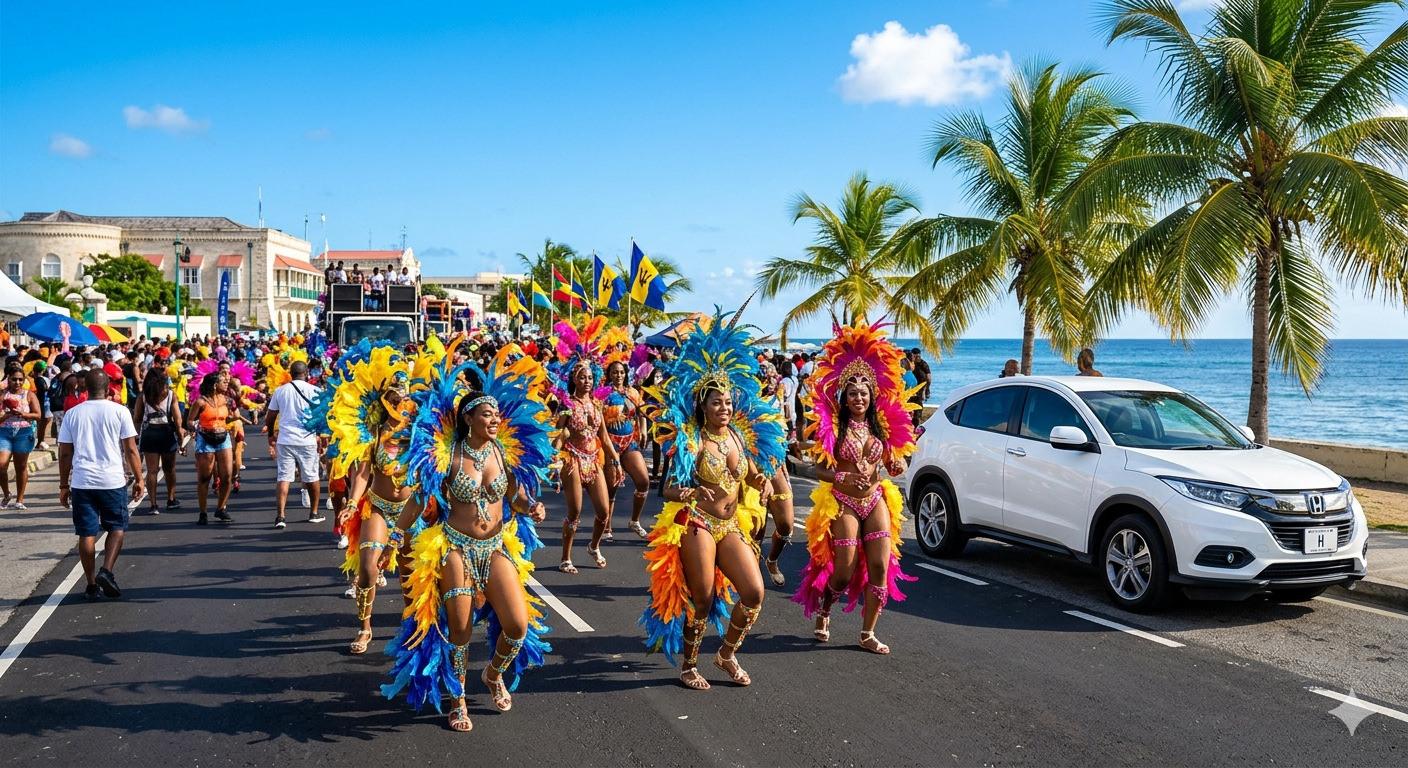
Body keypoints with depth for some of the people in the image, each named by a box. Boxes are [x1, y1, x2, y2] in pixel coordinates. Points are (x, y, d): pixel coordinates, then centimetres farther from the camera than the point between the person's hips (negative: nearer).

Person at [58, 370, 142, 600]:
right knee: (117, 528, 12)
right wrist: (138, 478, 6)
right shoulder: (119, 411, -2)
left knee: (87, 533, 7)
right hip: (112, 481, -2)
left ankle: (91, 585, 11)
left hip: (82, 481, 2)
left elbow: (65, 453, 6)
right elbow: (130, 449, -2)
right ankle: (106, 572, -6)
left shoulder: (72, 414, 5)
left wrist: (64, 486, 13)